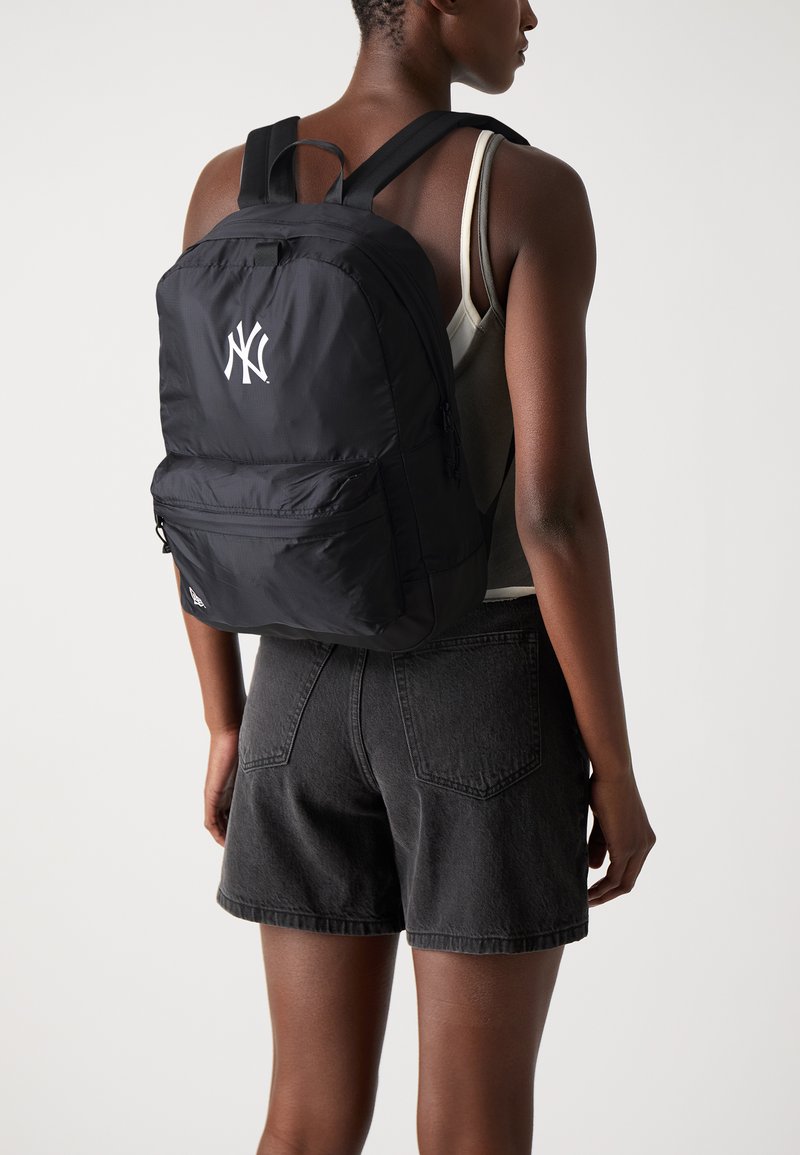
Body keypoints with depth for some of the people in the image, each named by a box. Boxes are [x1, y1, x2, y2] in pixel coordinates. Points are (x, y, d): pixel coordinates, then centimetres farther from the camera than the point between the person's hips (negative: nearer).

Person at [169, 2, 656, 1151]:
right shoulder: (533, 194, -13)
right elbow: (553, 505, -19)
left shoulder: (228, 188, 3)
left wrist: (225, 727, 14)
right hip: (488, 693, -5)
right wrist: (617, 774, -8)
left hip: (309, 689, 5)